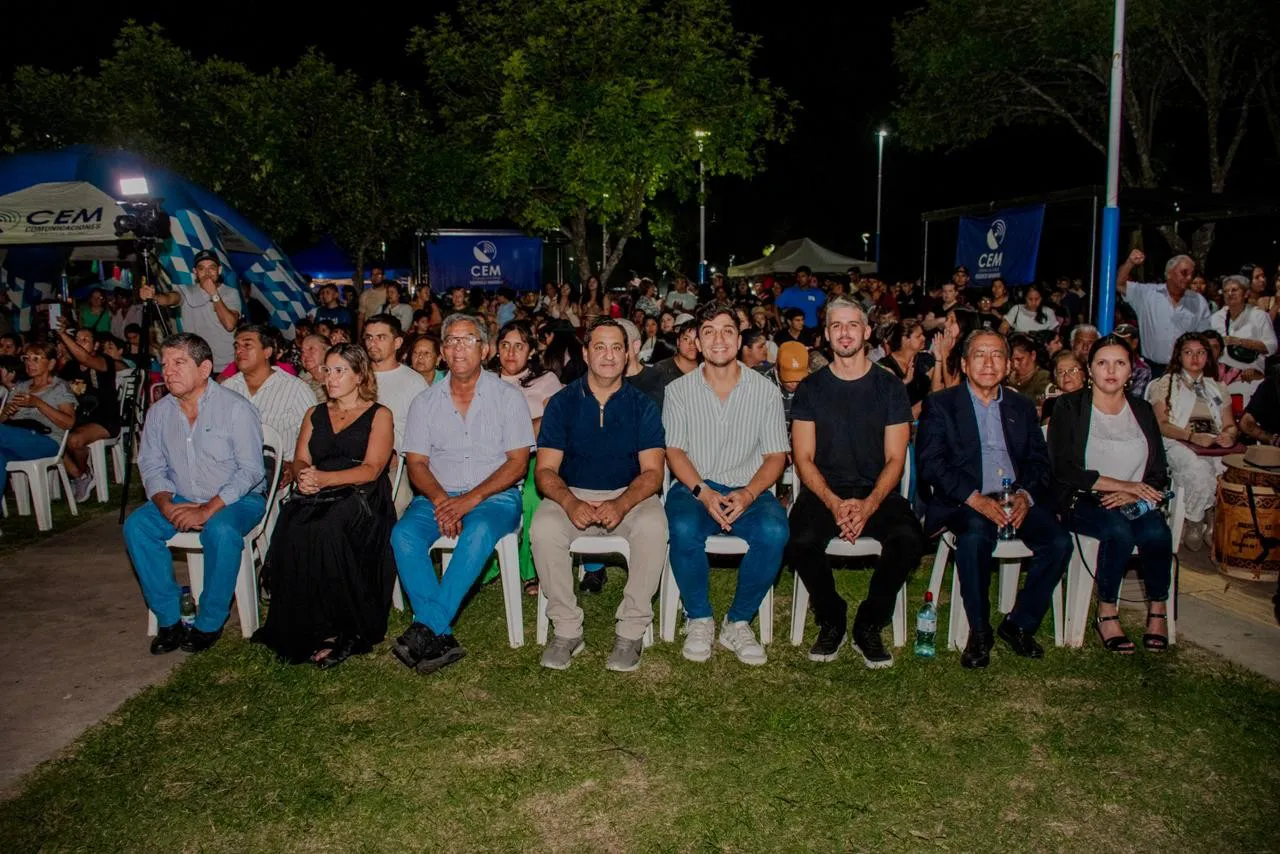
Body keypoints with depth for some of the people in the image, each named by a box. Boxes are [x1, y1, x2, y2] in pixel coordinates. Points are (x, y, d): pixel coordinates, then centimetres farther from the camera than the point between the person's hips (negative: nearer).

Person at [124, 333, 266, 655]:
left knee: (220, 530, -35)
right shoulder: (159, 411, 5)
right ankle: (169, 618, -10)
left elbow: (250, 470, -17)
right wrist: (166, 505, -13)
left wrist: (207, 510, -25)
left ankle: (210, 622, -16)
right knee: (136, 525, -19)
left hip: (237, 499, -5)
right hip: (180, 500, 5)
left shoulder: (236, 408, -12)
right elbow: (151, 465, 7)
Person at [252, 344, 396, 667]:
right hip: (316, 497, 4)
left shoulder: (379, 415, 10)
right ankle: (300, 630, -22)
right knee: (289, 531, -30)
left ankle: (338, 631, -24)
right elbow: (300, 461, 16)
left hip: (361, 497, -4)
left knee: (324, 532, -35)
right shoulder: (314, 414, 26)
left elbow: (371, 469, -3)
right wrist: (303, 476, -10)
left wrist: (324, 478, -17)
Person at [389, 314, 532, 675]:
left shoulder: (508, 397, 3)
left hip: (494, 495, -3)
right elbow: (416, 463, 6)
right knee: (403, 534, -27)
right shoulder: (425, 402, 12)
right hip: (437, 496, 3)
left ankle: (426, 629, -33)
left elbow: (517, 464, -4)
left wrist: (470, 499, -16)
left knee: (479, 532, -36)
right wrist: (441, 500, -14)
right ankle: (442, 638, -30)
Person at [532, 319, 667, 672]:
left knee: (653, 527, -32)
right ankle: (567, 630, -14)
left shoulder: (642, 405, 1)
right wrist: (571, 503, -26)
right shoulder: (562, 402, 1)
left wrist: (620, 505, -26)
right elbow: (546, 470, -4)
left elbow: (652, 472, -6)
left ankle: (631, 631, -17)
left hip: (629, 495, 0)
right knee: (543, 529, -30)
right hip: (573, 494, 1)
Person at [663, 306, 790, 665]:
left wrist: (748, 494, -16)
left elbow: (776, 455, 3)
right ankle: (699, 619, -8)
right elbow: (674, 451, 1)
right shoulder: (679, 390, 6)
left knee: (774, 531, -31)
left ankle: (738, 623, -10)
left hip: (748, 490, 1)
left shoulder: (765, 390, 5)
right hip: (693, 487, 0)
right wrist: (703, 492, -17)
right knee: (684, 529, -34)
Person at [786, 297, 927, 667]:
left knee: (909, 539, -30)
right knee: (800, 541, -31)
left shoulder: (890, 387, 7)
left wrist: (869, 505, -17)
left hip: (878, 493, 1)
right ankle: (831, 621, -2)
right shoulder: (811, 388, 7)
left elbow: (895, 459, 1)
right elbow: (804, 459, 1)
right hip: (823, 492, 0)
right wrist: (834, 503, -16)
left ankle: (869, 626, -5)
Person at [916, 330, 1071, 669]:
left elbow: (1040, 462, 12)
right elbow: (930, 463, -6)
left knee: (1059, 541, -22)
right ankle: (979, 632, -15)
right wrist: (975, 499, -19)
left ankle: (1019, 624, -2)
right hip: (963, 503, -4)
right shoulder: (940, 405, 6)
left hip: (1017, 501, 4)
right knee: (975, 536, -35)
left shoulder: (1022, 408, 20)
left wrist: (1026, 495, -11)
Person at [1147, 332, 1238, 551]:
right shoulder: (1166, 384, 10)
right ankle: (1193, 524, -17)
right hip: (1177, 444, -4)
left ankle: (1217, 522, -15)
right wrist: (1193, 436, -19)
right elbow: (1161, 425, -3)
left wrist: (1229, 436, -7)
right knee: (1200, 472, -38)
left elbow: (1230, 425, 19)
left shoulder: (1217, 388, 25)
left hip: (1214, 446, 4)